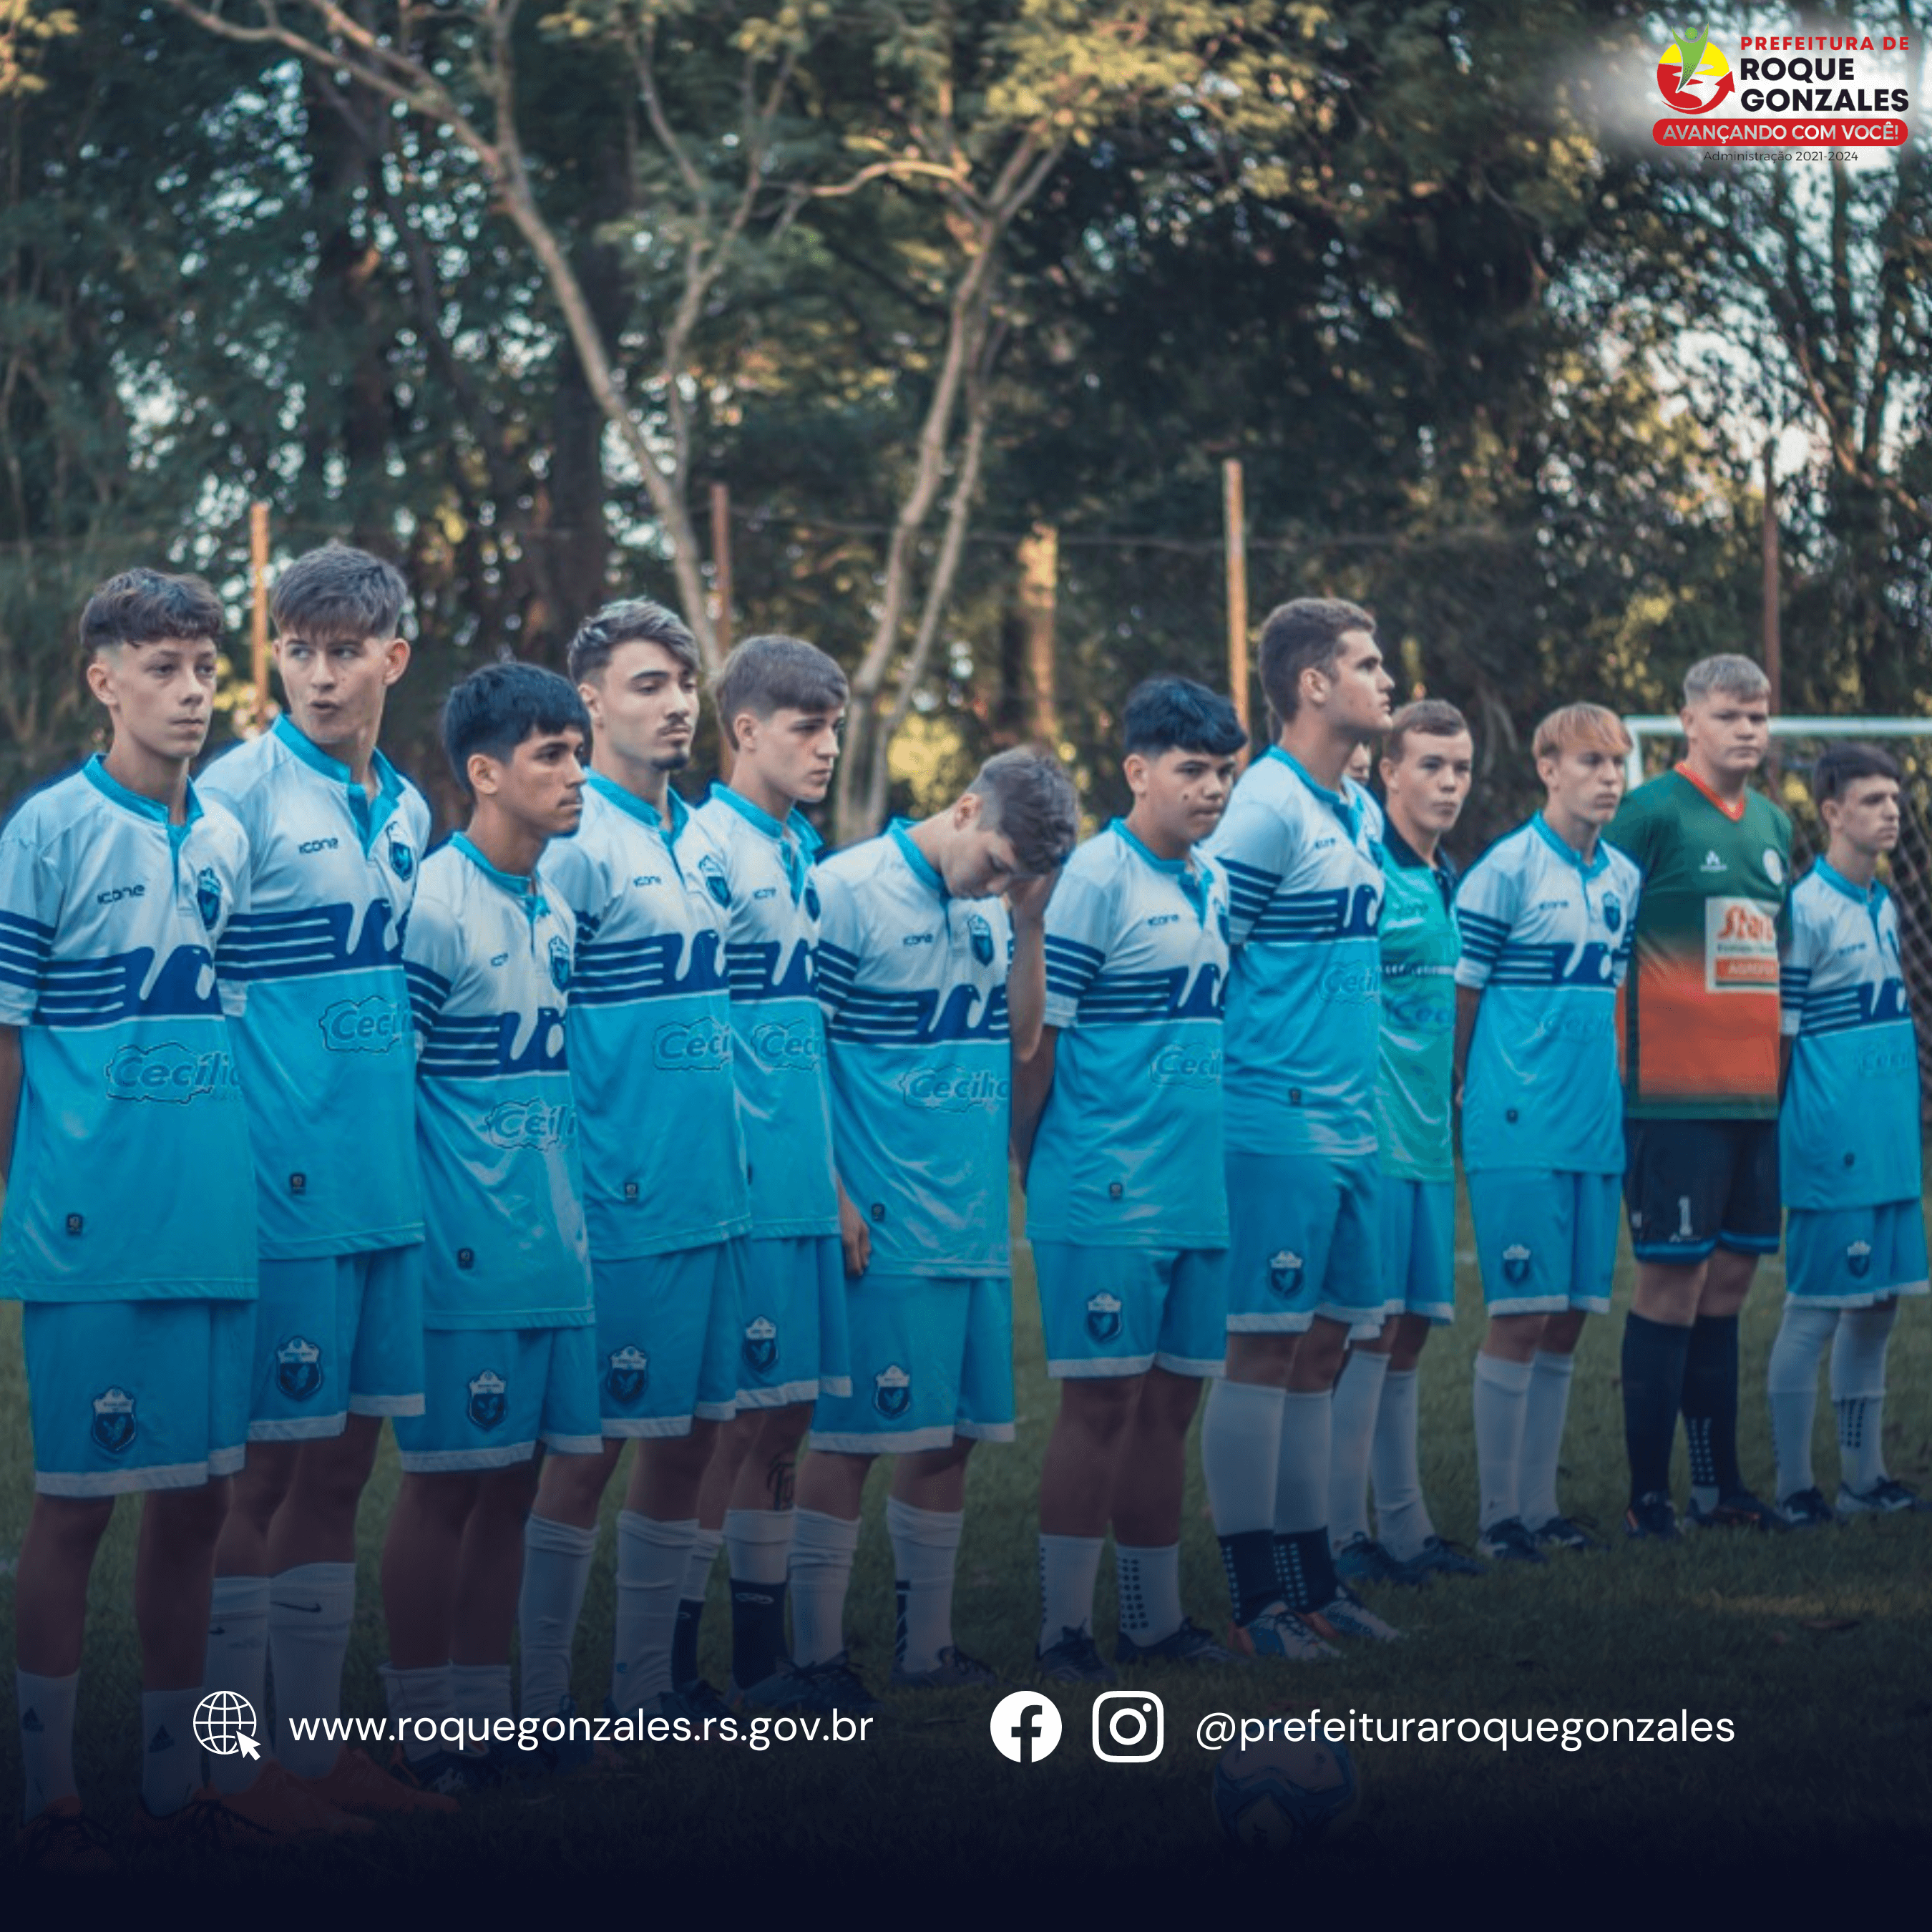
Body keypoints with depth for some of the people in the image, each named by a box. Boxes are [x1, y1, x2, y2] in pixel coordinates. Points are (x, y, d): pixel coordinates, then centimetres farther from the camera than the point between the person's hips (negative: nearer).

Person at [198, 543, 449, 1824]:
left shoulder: (409, 812, 14)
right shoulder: (239, 795, -8)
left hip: (387, 1184, 7)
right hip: (278, 1187, -7)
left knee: (342, 1465, 11)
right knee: (264, 1467, -2)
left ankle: (316, 1741, 19)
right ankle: (232, 1756, 5)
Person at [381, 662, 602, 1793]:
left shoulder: (561, 909, 13)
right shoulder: (432, 905, -11)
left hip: (557, 1246, 7)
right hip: (466, 1260, -7)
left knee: (514, 1483, 11)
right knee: (447, 1484, -1)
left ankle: (486, 1708, 18)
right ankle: (423, 1729, 6)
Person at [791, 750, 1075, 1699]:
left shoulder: (994, 907, 12)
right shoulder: (846, 892, -9)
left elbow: (1020, 1040, 11)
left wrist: (1028, 923, -1)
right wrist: (832, 1197, -13)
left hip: (974, 1222, 7)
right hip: (878, 1230, -7)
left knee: (948, 1436, 10)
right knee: (851, 1437, -4)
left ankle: (927, 1646, 19)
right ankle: (816, 1651, 4)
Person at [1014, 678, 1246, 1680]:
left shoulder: (1216, 886, 14)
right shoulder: (1094, 879, -10)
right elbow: (1039, 1032, -10)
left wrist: (1228, 1164, 17)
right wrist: (1024, 1164, -8)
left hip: (1201, 1190, 7)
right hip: (1106, 1196, -7)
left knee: (1171, 1402, 11)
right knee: (1100, 1404, -5)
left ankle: (1155, 1618, 19)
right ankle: (1063, 1628, 1)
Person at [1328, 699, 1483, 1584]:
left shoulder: (1446, 881, 16)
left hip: (1427, 1136, 9)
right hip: (1370, 1134, -9)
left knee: (1409, 1329, 11)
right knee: (1370, 1329, -9)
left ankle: (1403, 1527, 17)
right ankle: (1341, 1534, -5)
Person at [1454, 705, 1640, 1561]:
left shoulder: (1624, 878, 13)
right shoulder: (1505, 870, -8)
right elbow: (1459, 996, -5)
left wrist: (1617, 1101, 17)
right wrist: (1450, 1103, -4)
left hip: (1596, 1129, 6)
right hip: (1518, 1130, -6)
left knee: (1567, 1322, 8)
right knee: (1521, 1317, -6)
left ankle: (1540, 1504, 15)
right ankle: (1499, 1512, 1)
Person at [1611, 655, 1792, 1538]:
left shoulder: (1775, 826, 14)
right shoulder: (1650, 814, -7)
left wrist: (1785, 1065, 18)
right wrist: (1613, 1064, -11)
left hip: (1756, 1091, 7)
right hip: (1674, 1092, -7)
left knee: (1729, 1280, 11)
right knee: (1671, 1282, -5)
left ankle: (1719, 1485, 18)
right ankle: (1648, 1493, 0)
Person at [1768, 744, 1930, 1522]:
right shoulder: (1807, 910, -12)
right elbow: (1779, 1032, -11)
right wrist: (1801, 1128, -11)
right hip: (1831, 1145, -8)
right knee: (1814, 1309, -4)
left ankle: (1862, 1477, 20)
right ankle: (1794, 1486, 2)